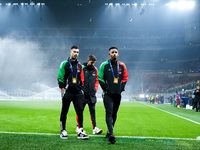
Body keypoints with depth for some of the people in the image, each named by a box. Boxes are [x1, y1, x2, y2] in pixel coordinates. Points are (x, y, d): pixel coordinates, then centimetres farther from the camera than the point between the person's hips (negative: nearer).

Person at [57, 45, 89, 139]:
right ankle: (63, 131, 17)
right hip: (67, 92, -3)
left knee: (80, 111, -3)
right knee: (64, 112, 5)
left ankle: (80, 132, -1)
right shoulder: (64, 64, 0)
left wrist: (81, 89, 11)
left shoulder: (79, 65, 14)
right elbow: (60, 78, -2)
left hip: (77, 93, 4)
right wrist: (63, 90, -8)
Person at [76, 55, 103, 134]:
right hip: (83, 94, -4)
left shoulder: (95, 70, 9)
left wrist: (95, 89, 6)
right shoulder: (81, 68, -6)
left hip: (92, 95, 4)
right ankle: (78, 127, 18)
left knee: (92, 111, 1)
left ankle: (95, 128, 1)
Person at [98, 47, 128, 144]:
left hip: (118, 94, 4)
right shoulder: (104, 65, -1)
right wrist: (105, 88, -5)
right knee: (109, 113, -13)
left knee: (114, 114, 11)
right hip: (108, 94, -4)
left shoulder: (122, 66, 8)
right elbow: (100, 78, 3)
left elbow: (125, 78, 18)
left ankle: (109, 131, 26)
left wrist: (121, 88, 6)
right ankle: (111, 134, -20)